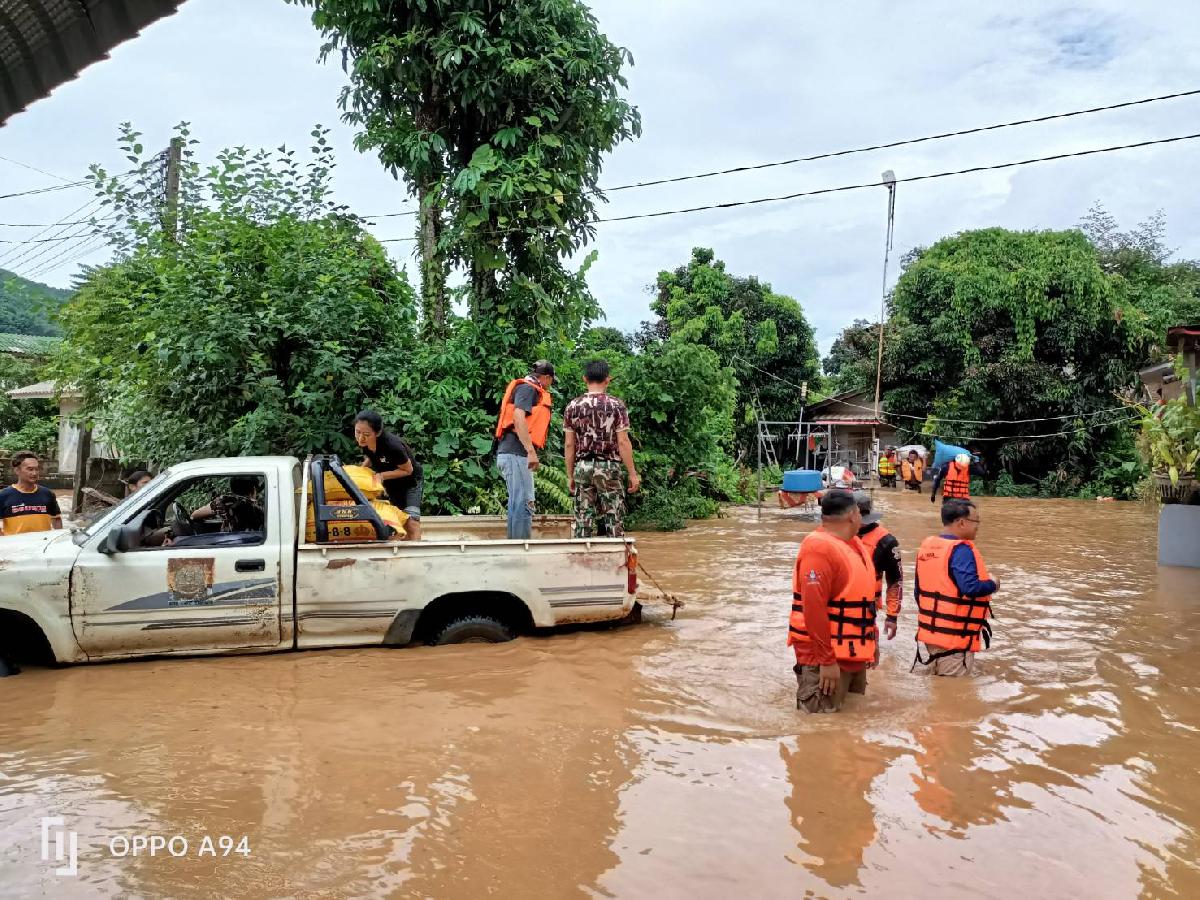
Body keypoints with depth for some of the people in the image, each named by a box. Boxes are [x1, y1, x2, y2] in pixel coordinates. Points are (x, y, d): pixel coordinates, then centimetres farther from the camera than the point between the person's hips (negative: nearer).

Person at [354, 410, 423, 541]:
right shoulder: (363, 442, -19)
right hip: (391, 484, 6)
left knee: (411, 523, -19)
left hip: (411, 481, -6)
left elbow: (408, 470, -23)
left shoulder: (392, 445, -38)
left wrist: (381, 475, -30)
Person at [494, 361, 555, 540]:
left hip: (513, 453, 10)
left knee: (518, 504, 12)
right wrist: (531, 451, -24)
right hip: (516, 453, -10)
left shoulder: (529, 389, 23)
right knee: (523, 503, -12)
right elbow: (518, 418, -20)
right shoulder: (528, 388, -6)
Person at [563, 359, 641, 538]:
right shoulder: (616, 405, -5)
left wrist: (570, 475, 10)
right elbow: (623, 442, -8)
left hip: (582, 467, 3)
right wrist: (633, 474, -2)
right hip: (608, 466, -2)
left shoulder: (573, 406, 3)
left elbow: (569, 444, 2)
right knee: (613, 522, 3)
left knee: (584, 522, 6)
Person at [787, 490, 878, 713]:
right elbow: (814, 608, -26)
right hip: (826, 655, -10)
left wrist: (872, 640, 20)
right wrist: (827, 659, -26)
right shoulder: (820, 548, -21)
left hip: (853, 652, 10)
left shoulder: (852, 542, 11)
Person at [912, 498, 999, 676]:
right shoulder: (960, 550, -19)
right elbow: (970, 588, -30)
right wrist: (993, 584, -9)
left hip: (928, 633, 8)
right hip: (955, 637, -8)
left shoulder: (926, 546, 7)